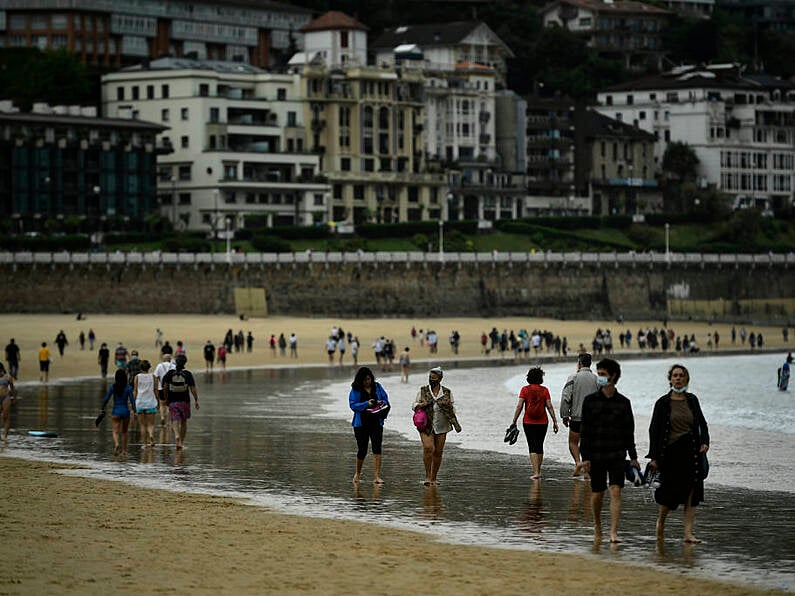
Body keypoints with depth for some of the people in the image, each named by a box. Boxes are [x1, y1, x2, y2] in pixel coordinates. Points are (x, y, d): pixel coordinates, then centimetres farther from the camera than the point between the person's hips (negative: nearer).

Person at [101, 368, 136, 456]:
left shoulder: (113, 387, -4)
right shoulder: (128, 388, -5)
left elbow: (106, 399, -4)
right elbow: (132, 400, -7)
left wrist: (102, 409, 6)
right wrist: (134, 412, 1)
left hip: (116, 412, -1)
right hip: (125, 411, 1)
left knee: (116, 431, -2)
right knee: (124, 432, 17)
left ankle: (116, 444, -31)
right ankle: (124, 450, 23)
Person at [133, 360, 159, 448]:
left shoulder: (137, 377, 0)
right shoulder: (153, 377, 0)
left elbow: (135, 391, -1)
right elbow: (155, 390, 1)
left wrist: (134, 402, 5)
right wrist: (157, 401, 13)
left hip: (140, 402, 0)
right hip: (151, 403, 0)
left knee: (143, 424, 9)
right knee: (151, 424, 5)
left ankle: (144, 443, 8)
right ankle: (151, 435, -25)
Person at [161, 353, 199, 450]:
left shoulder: (170, 373, -2)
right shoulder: (188, 374, -5)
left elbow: (165, 388, -1)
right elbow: (193, 389, -7)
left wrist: (166, 399, 13)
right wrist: (196, 400, 1)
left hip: (173, 402, 0)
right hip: (185, 401, 0)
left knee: (175, 422, -4)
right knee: (184, 422, 15)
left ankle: (177, 435, -32)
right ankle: (181, 441, 21)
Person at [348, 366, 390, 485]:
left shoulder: (377, 387, 5)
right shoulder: (355, 390, -4)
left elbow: (386, 399, 9)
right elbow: (353, 405, -11)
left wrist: (382, 403, -14)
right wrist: (366, 404, -23)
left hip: (376, 423, 2)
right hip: (361, 423, -2)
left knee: (377, 448, -9)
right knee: (362, 450, 5)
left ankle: (376, 476, -10)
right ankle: (358, 473, 30)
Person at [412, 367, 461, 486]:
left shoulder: (447, 392, 6)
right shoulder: (423, 390, 5)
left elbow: (453, 409, 11)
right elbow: (414, 405, 8)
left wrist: (449, 405, -11)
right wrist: (421, 405, -13)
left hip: (441, 427, 2)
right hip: (426, 425, -1)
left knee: (438, 452, 3)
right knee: (428, 448, -19)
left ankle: (433, 478, 16)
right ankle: (427, 476, -10)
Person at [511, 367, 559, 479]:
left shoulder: (525, 389, -4)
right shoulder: (544, 390, -2)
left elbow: (519, 406, -8)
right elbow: (549, 407, -4)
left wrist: (514, 421, -3)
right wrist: (555, 421, 2)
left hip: (528, 422, -2)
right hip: (542, 422, 2)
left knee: (533, 448, -3)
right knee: (540, 446, 16)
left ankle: (535, 472, -13)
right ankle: (538, 471, 26)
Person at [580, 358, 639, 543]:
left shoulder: (623, 403, 4)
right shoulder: (590, 401, 2)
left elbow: (629, 432, 9)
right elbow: (584, 431, 0)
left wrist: (633, 457, 6)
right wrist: (585, 457, -5)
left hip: (617, 455, 0)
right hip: (596, 456, 0)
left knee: (616, 491, -11)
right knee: (597, 494, 7)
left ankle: (613, 532, -15)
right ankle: (597, 526, 32)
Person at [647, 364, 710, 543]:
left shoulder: (692, 400, 8)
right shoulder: (663, 402, -1)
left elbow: (702, 423, 18)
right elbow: (654, 430, -1)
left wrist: (705, 441, 0)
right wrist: (654, 457, -5)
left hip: (691, 451, 3)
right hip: (671, 452, -3)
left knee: (691, 494, -2)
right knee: (670, 493, 0)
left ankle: (688, 533, 0)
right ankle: (660, 520, 29)